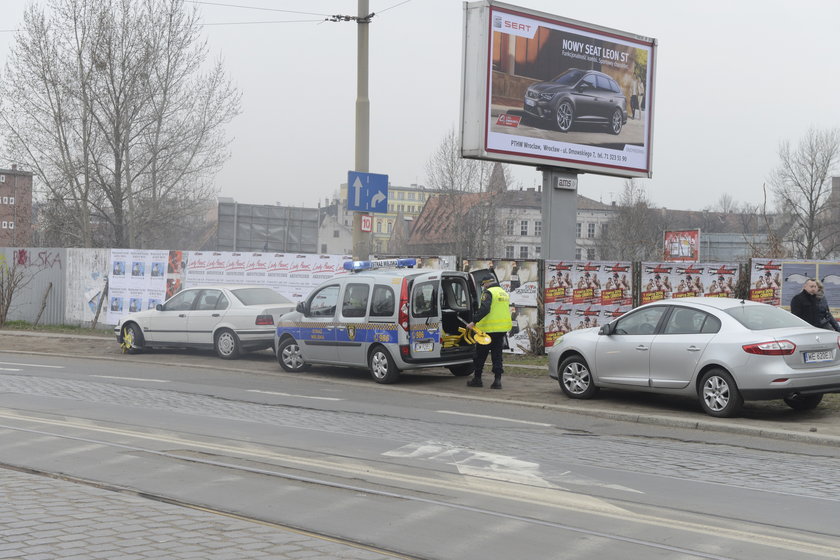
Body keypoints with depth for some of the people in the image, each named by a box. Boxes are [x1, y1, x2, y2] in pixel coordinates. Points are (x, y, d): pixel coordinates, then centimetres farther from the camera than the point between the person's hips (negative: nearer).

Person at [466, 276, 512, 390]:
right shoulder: (504, 293, 17)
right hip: (502, 329, 7)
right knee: (497, 354, 8)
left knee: (480, 354, 6)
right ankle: (497, 380, 0)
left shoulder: (488, 293, -10)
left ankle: (477, 378, 12)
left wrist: (474, 322, -26)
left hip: (489, 329, -7)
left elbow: (484, 309, -24)